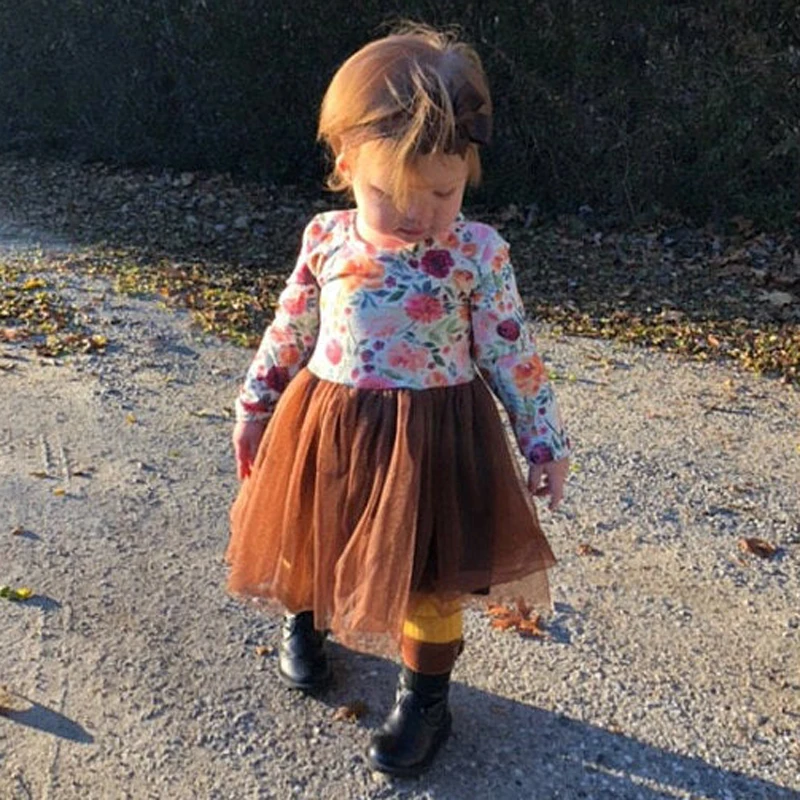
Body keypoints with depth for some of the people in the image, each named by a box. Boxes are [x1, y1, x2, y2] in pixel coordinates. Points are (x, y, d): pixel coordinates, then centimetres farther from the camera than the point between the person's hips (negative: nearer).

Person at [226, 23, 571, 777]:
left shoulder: (478, 254, -11)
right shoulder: (325, 239, -5)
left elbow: (511, 355, -4)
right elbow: (288, 333, 6)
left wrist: (543, 439, -1)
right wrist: (253, 408, 12)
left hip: (432, 438, -2)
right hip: (324, 429, 3)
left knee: (426, 573, 10)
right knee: (309, 544, 22)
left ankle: (424, 698, 32)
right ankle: (303, 619, 55)